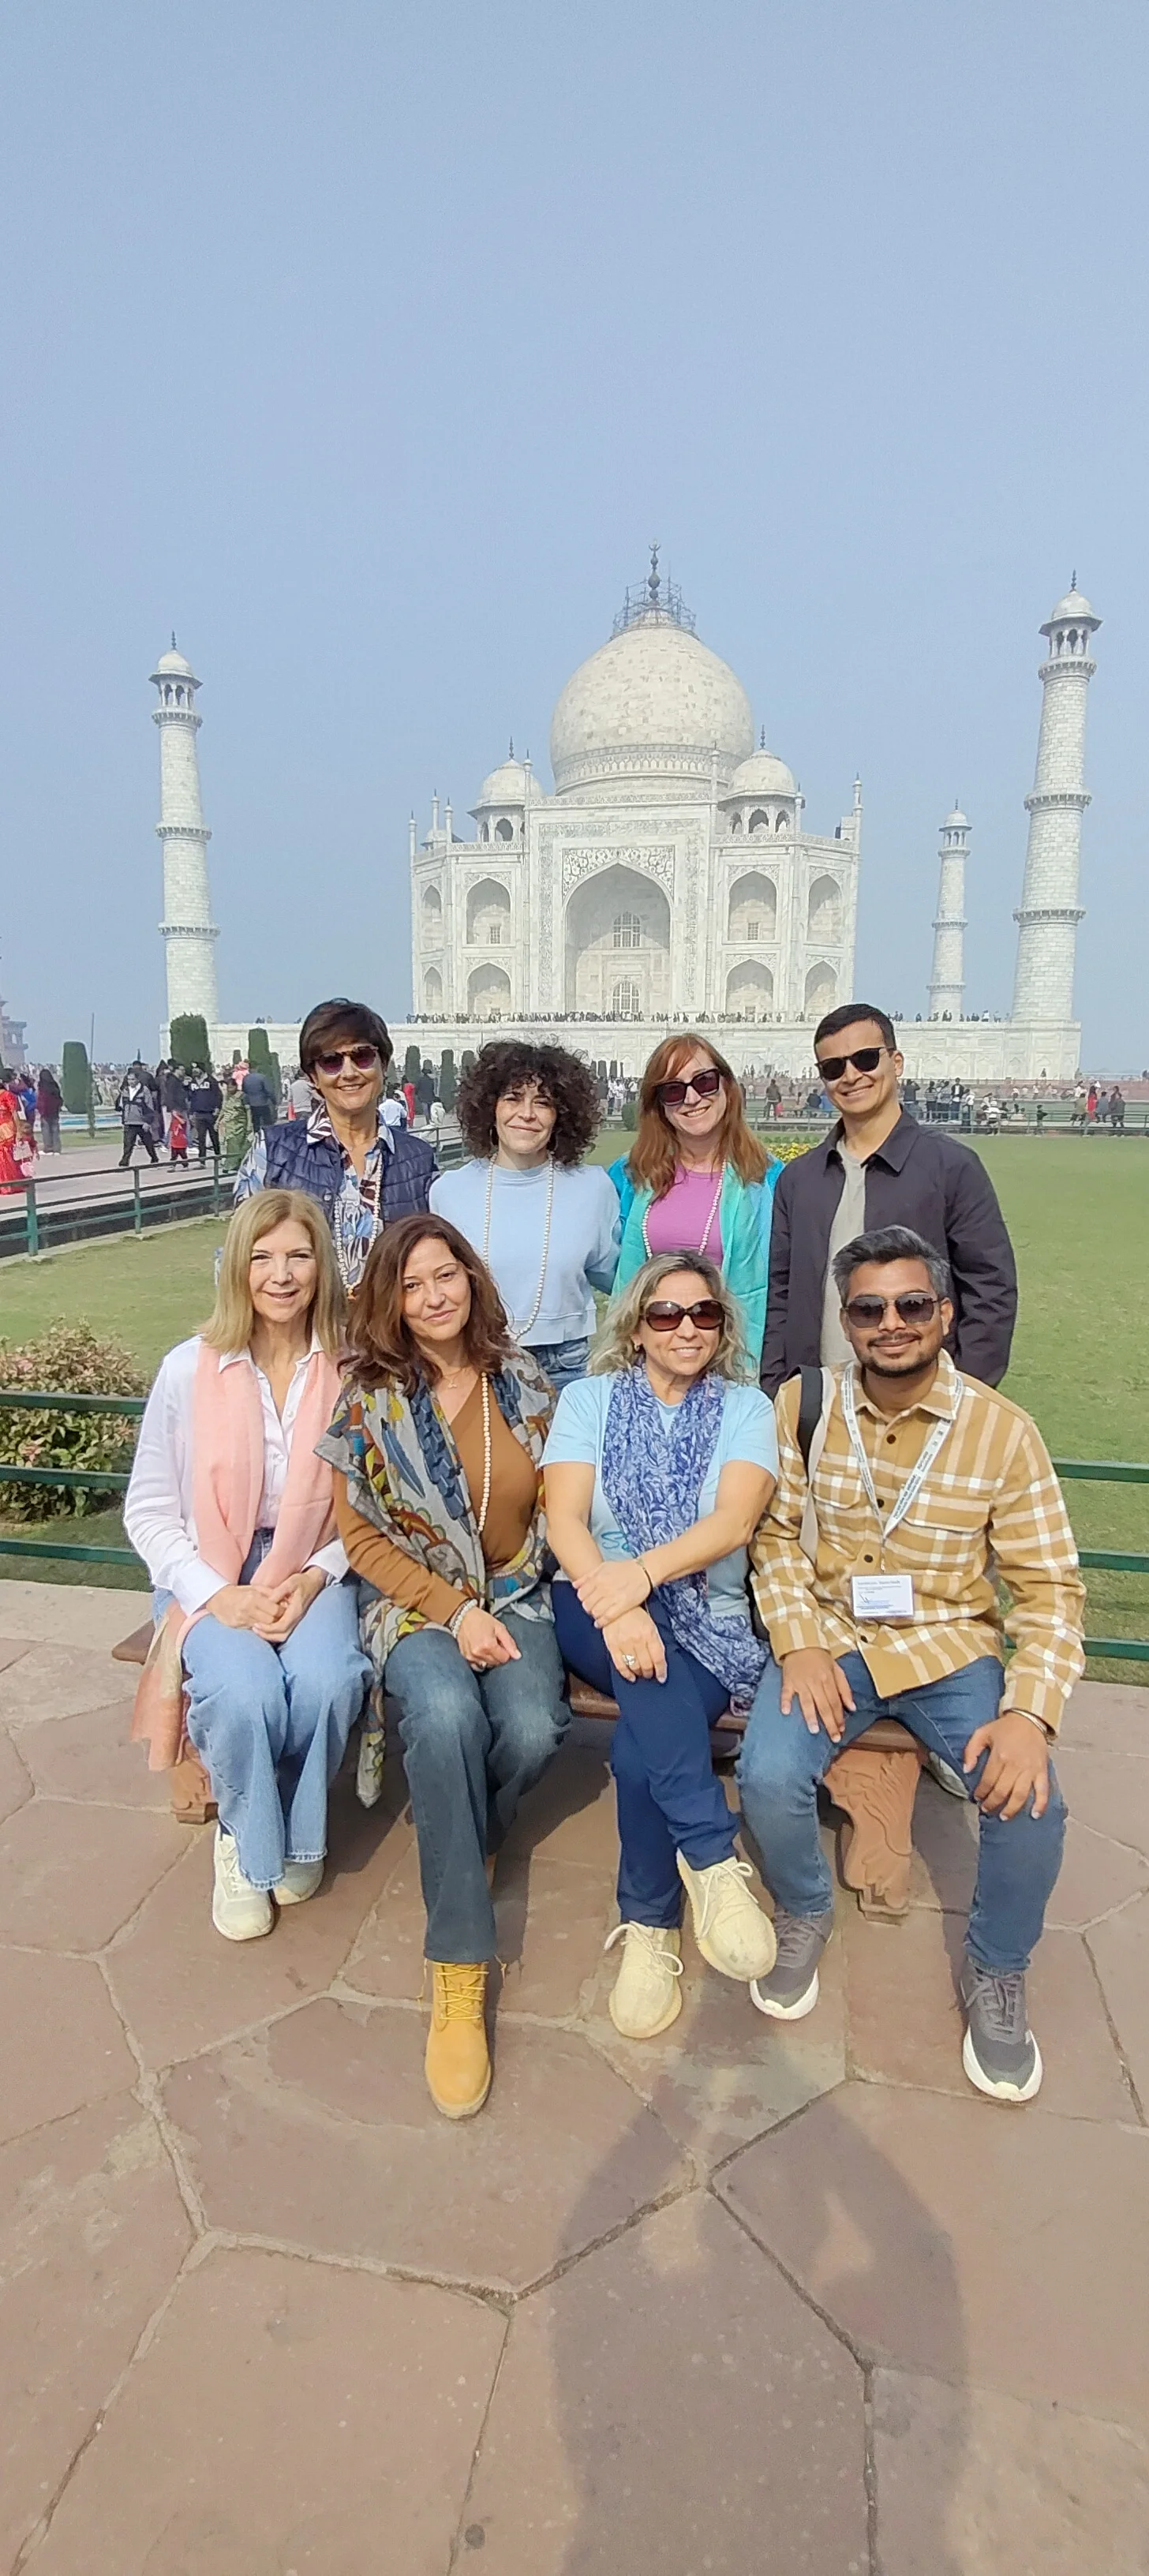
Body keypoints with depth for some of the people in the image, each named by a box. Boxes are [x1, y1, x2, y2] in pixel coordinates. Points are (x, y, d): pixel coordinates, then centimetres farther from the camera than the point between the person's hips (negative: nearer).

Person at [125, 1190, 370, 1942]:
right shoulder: (190, 1368, -6)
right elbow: (149, 1511, -1)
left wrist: (317, 1577, -15)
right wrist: (216, 1595, -13)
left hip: (314, 1573, 1)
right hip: (210, 1575, 0)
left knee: (327, 1682, -29)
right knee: (246, 1693, -29)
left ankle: (299, 1835, 5)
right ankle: (247, 1842, 5)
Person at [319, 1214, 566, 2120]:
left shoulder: (522, 1381, 1)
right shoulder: (367, 1394, -5)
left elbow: (551, 1503, 8)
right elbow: (362, 1535, -4)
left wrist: (503, 1604, -6)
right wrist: (454, 1610, -13)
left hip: (515, 1598, 2)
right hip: (416, 1605, -2)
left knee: (533, 1731, -26)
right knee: (446, 1714, -33)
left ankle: (454, 1846, 10)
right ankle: (460, 1971, -18)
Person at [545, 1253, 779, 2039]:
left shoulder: (747, 1408, 6)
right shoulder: (590, 1399, 7)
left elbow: (735, 1521, -13)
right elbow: (564, 1518, -8)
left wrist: (641, 1572, -32)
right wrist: (613, 1604, -29)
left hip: (709, 1623, 0)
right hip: (594, 1608, 0)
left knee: (644, 1736, -30)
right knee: (648, 1671, -35)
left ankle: (650, 1926, -14)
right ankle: (713, 1859, -29)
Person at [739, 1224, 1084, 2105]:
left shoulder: (1004, 1430, -9)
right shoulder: (802, 1405, -4)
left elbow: (1048, 1588, -8)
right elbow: (776, 1536, 0)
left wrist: (1031, 1712, -21)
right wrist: (797, 1645, -15)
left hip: (951, 1647, 0)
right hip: (828, 1636, 1)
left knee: (1030, 1800, -22)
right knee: (770, 1778, -23)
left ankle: (997, 1974, 13)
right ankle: (804, 1916, 14)